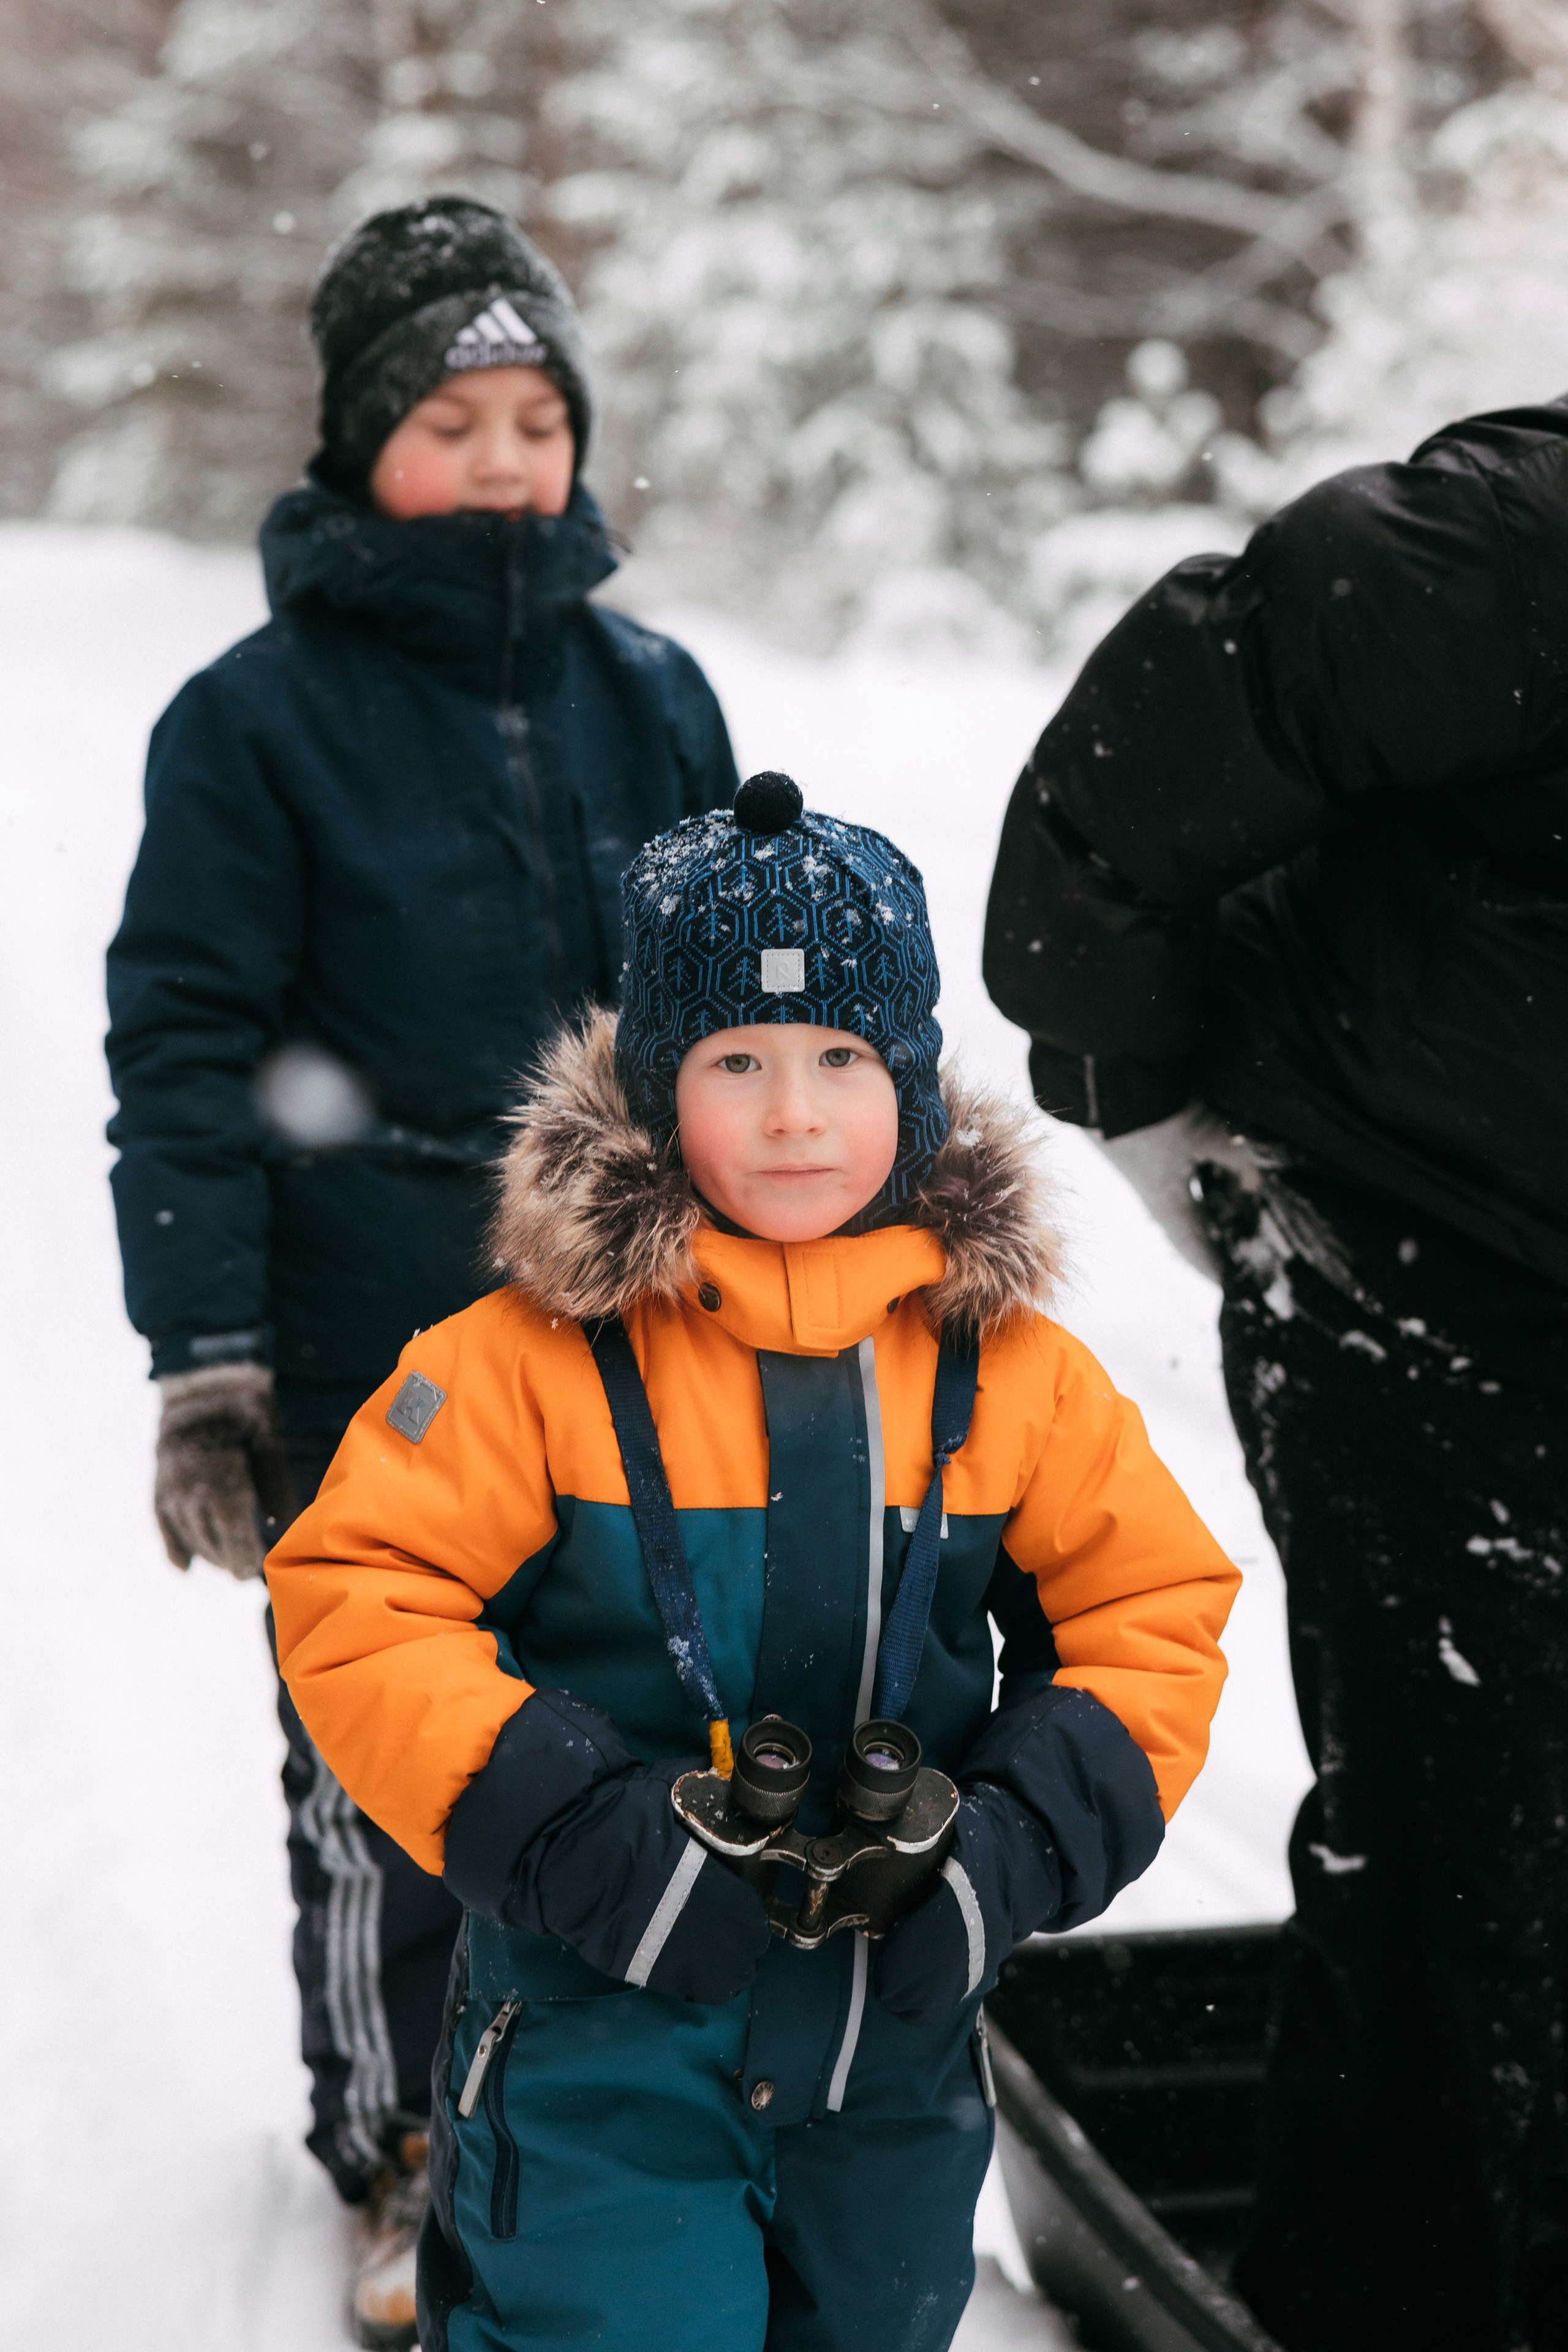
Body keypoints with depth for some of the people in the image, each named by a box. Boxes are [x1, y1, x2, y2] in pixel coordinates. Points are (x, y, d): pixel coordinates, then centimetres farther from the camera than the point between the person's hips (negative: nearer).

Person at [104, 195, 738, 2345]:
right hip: (373, 1356, -3)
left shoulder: (651, 697, 8)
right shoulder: (262, 717, -4)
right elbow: (185, 1043, -5)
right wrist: (204, 1362, -10)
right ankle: (402, 2151, 26)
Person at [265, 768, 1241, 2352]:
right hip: (595, 2033, -4)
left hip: (892, 2047, 4)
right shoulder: (541, 1355, -14)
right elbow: (354, 1602, -14)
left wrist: (1025, 1847, -12)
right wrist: (572, 1830, -23)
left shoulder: (1003, 1370, -4)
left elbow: (1156, 1611, 3)